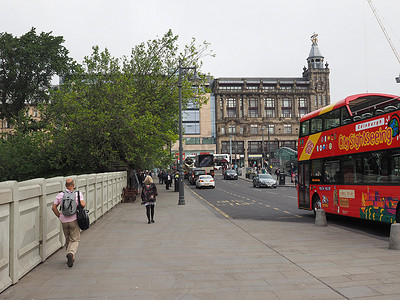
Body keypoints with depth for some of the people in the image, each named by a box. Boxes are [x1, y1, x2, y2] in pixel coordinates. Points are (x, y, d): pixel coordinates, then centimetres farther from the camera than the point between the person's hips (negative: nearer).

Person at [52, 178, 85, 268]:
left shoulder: (60, 195, 5)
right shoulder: (78, 194, -5)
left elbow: (54, 207, 2)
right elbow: (82, 204, -19)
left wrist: (60, 216, 10)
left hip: (64, 221, 3)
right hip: (74, 220, -3)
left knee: (68, 239, 19)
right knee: (75, 239, 3)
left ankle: (70, 258, 24)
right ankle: (71, 253, -22)